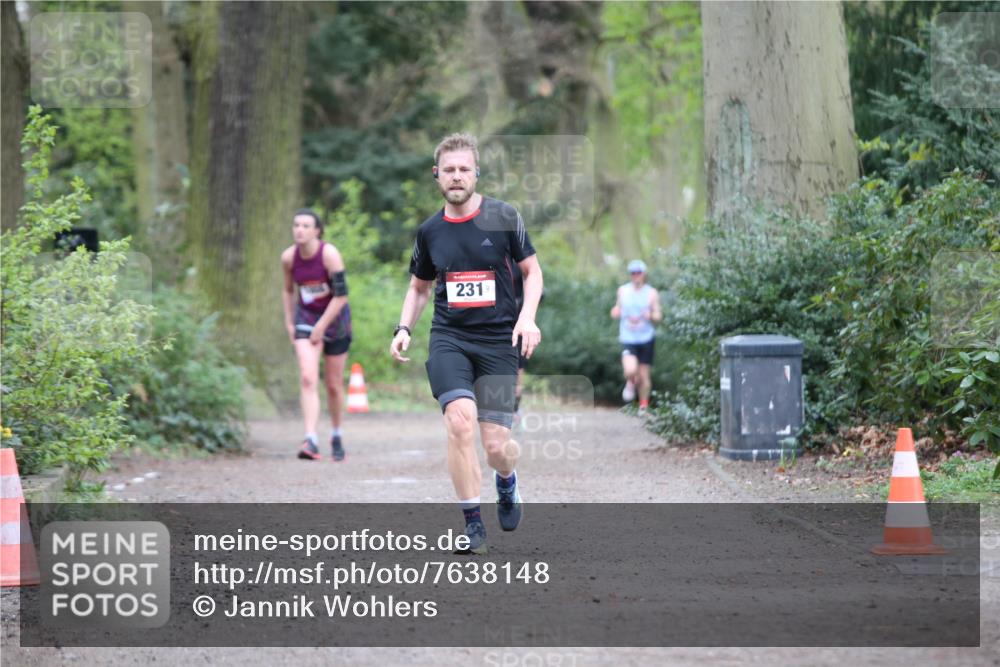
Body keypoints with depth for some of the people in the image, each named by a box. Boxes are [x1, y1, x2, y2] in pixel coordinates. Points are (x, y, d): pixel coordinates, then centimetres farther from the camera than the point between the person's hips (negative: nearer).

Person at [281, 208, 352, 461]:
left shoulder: (329, 254, -20)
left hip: (334, 318, -2)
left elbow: (341, 295, -20)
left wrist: (321, 327, -20)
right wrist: (289, 322, 8)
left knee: (334, 385, 7)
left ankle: (337, 437, 29)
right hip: (306, 318, 2)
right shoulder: (288, 257, -7)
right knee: (308, 379, -16)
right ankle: (311, 441, -24)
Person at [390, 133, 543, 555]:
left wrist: (527, 317, -9)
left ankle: (507, 482, 34)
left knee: (496, 445, -6)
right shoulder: (430, 231, 8)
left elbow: (532, 271, 7)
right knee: (460, 422, -23)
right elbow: (419, 287, 22)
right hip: (449, 338, 1)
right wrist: (404, 329, 6)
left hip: (498, 341, -1)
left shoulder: (503, 218, -1)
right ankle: (473, 526, -11)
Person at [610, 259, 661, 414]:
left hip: (646, 338, 0)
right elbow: (618, 308, 19)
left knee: (644, 375, 4)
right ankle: (630, 383, 13)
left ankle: (643, 406, 22)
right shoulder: (623, 291, 6)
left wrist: (650, 316, -23)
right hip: (628, 338, 0)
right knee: (630, 370, -22)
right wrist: (616, 312, -5)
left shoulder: (651, 293, 0)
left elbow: (658, 316, 0)